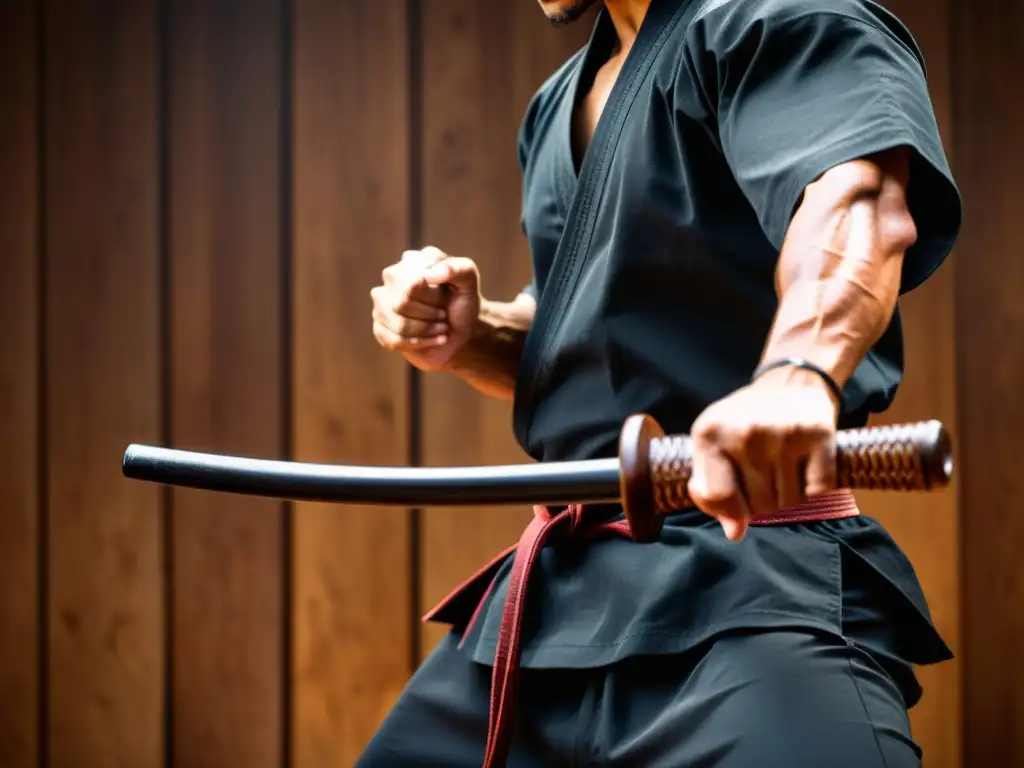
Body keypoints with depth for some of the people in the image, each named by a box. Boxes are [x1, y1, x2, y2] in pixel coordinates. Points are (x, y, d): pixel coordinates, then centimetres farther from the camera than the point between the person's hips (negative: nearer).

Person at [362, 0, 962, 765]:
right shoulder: (560, 104, 21)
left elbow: (858, 193, -30)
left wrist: (799, 369, -52)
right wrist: (466, 338, 5)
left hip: (741, 585, -9)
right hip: (558, 587, 9)